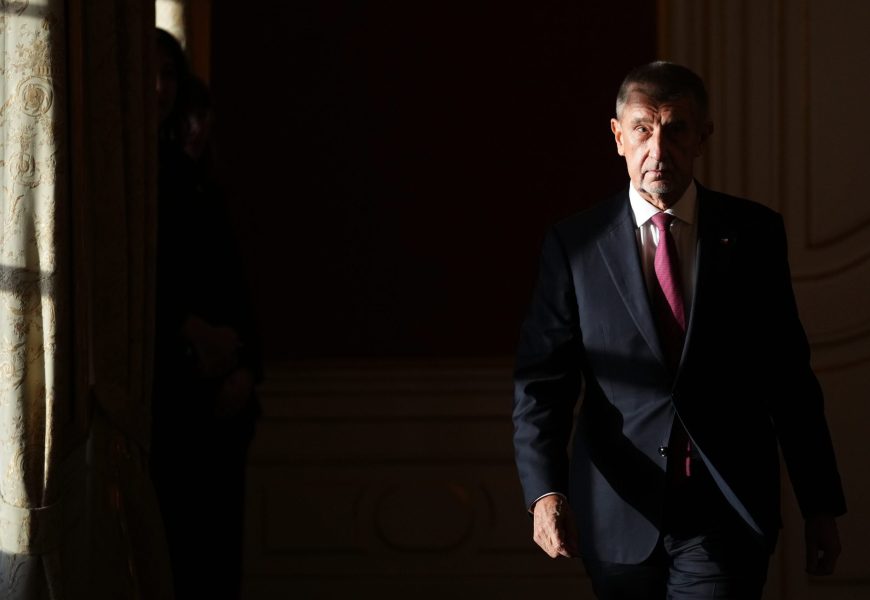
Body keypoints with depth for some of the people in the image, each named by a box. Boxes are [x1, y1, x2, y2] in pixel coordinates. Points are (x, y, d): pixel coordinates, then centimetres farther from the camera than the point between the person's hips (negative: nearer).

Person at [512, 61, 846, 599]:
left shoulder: (753, 234, 4)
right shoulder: (575, 245, 1)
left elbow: (790, 374, 7)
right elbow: (541, 380, -3)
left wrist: (821, 507, 8)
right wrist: (544, 490, -20)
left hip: (727, 517, -1)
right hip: (621, 518, 1)